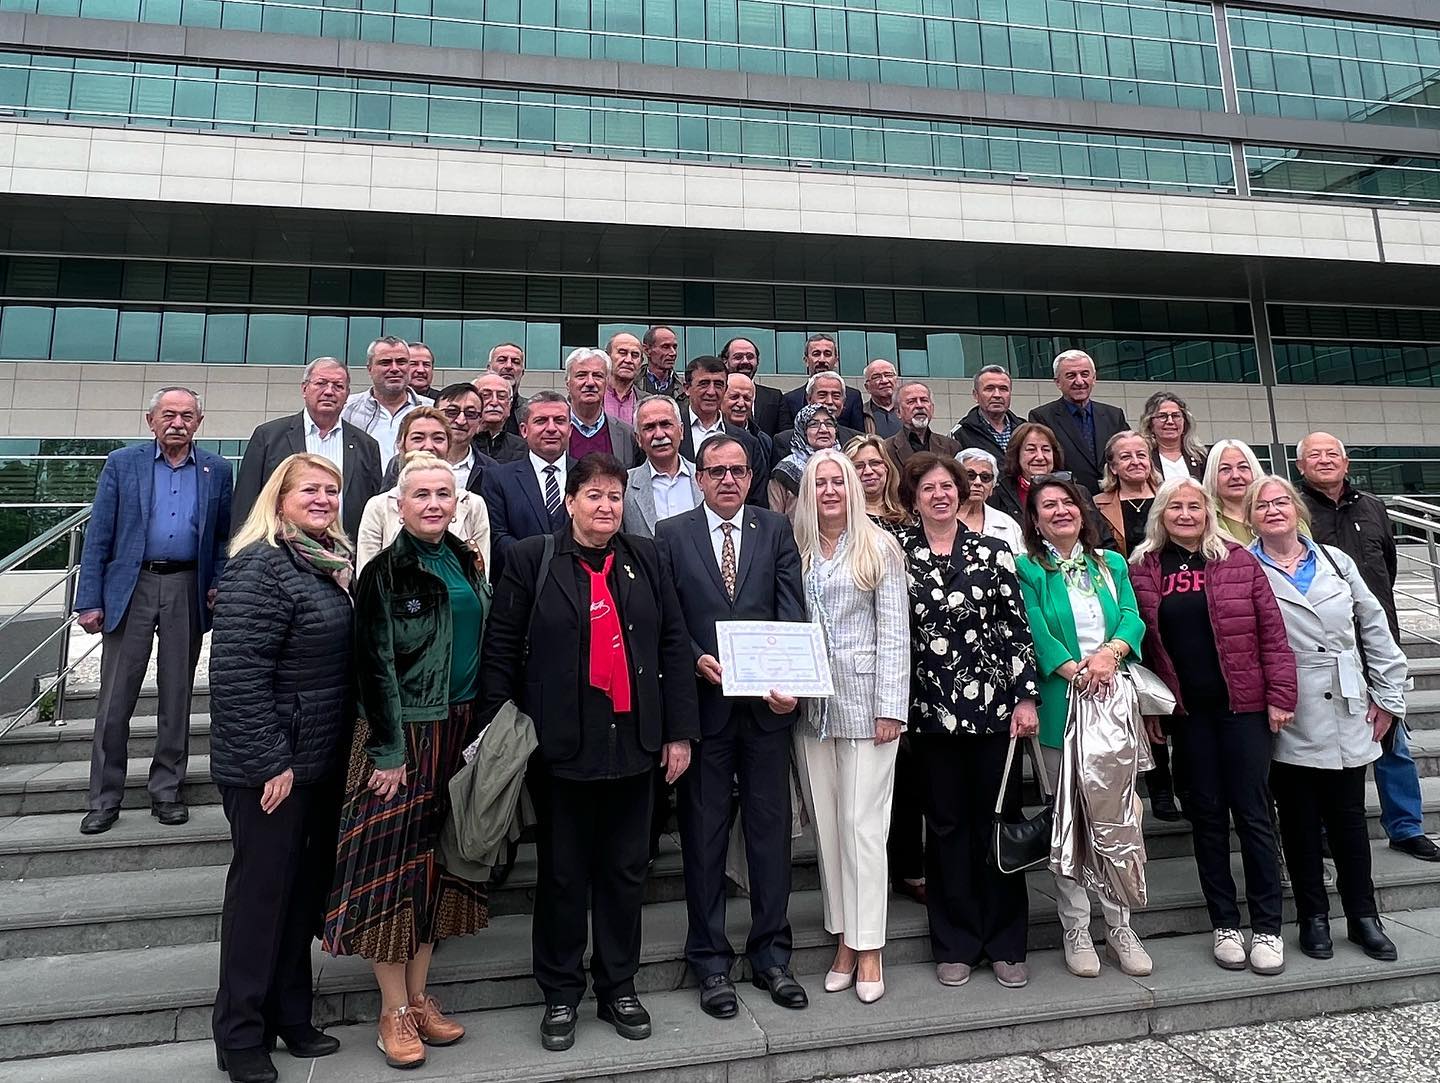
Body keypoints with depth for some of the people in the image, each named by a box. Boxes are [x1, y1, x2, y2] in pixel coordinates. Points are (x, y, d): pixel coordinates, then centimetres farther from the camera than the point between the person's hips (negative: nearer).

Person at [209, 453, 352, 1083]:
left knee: (308, 887, 17)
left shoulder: (336, 563, 9)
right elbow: (236, 673, -22)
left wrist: (345, 748, 14)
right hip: (269, 768, -8)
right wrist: (269, 763, -20)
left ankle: (291, 1015, 35)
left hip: (324, 760, 8)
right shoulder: (261, 566, -16)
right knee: (262, 889, 6)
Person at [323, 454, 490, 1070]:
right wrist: (388, 751, -15)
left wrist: (484, 728, 11)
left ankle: (419, 997, 26)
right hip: (404, 734, -6)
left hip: (459, 732, 6)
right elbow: (377, 666, -12)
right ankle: (394, 1011, 17)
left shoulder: (464, 563, 9)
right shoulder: (385, 571, -9)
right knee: (394, 862, 3)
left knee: (438, 861, 12)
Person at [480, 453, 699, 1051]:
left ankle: (619, 987, 33)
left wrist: (679, 731, 2)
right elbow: (501, 651, -3)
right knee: (562, 875, 12)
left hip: (632, 740, 3)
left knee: (626, 871, 14)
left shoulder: (644, 558, 4)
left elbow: (674, 644, 5)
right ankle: (560, 994, 31)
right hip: (562, 745, -2)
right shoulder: (532, 559, -3)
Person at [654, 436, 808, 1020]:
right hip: (704, 702, -1)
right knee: (704, 834, 9)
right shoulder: (672, 533, 3)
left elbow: (793, 610, -2)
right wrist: (696, 660, -16)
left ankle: (771, 954, 27)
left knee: (771, 828, 11)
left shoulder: (776, 529, 6)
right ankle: (710, 960, 25)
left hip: (767, 701, 1)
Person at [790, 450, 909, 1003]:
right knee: (826, 824, 10)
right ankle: (844, 941, 23)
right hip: (810, 703, 3)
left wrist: (891, 707, -8)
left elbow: (895, 631, -3)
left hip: (864, 700, -3)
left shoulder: (879, 547, 0)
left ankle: (868, 950, 12)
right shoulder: (795, 551, 8)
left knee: (862, 823, -1)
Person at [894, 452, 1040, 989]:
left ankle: (1006, 943, 24)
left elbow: (1017, 627, 2)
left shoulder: (992, 552, 3)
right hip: (930, 709, 0)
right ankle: (955, 944, 24)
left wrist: (1025, 697, -3)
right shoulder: (897, 551, 2)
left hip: (992, 706, 0)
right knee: (945, 823, 10)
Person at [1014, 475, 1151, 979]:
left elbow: (1132, 617, 3)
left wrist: (1110, 652, -16)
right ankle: (1076, 931, 17)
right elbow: (1033, 630, -8)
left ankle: (1120, 927, 22)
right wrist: (1075, 670, -20)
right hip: (1061, 707, -3)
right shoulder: (1027, 570, 2)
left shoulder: (1112, 563, 15)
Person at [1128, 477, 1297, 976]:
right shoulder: (1142, 569, 2)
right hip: (1186, 711, 1)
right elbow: (1139, 642, 3)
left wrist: (1280, 696, -6)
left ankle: (1266, 926, 16)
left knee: (1252, 813, 3)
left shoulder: (1239, 561, 1)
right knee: (1207, 813, 9)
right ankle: (1225, 924, 20)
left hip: (1242, 704, -1)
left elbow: (1272, 633, -1)